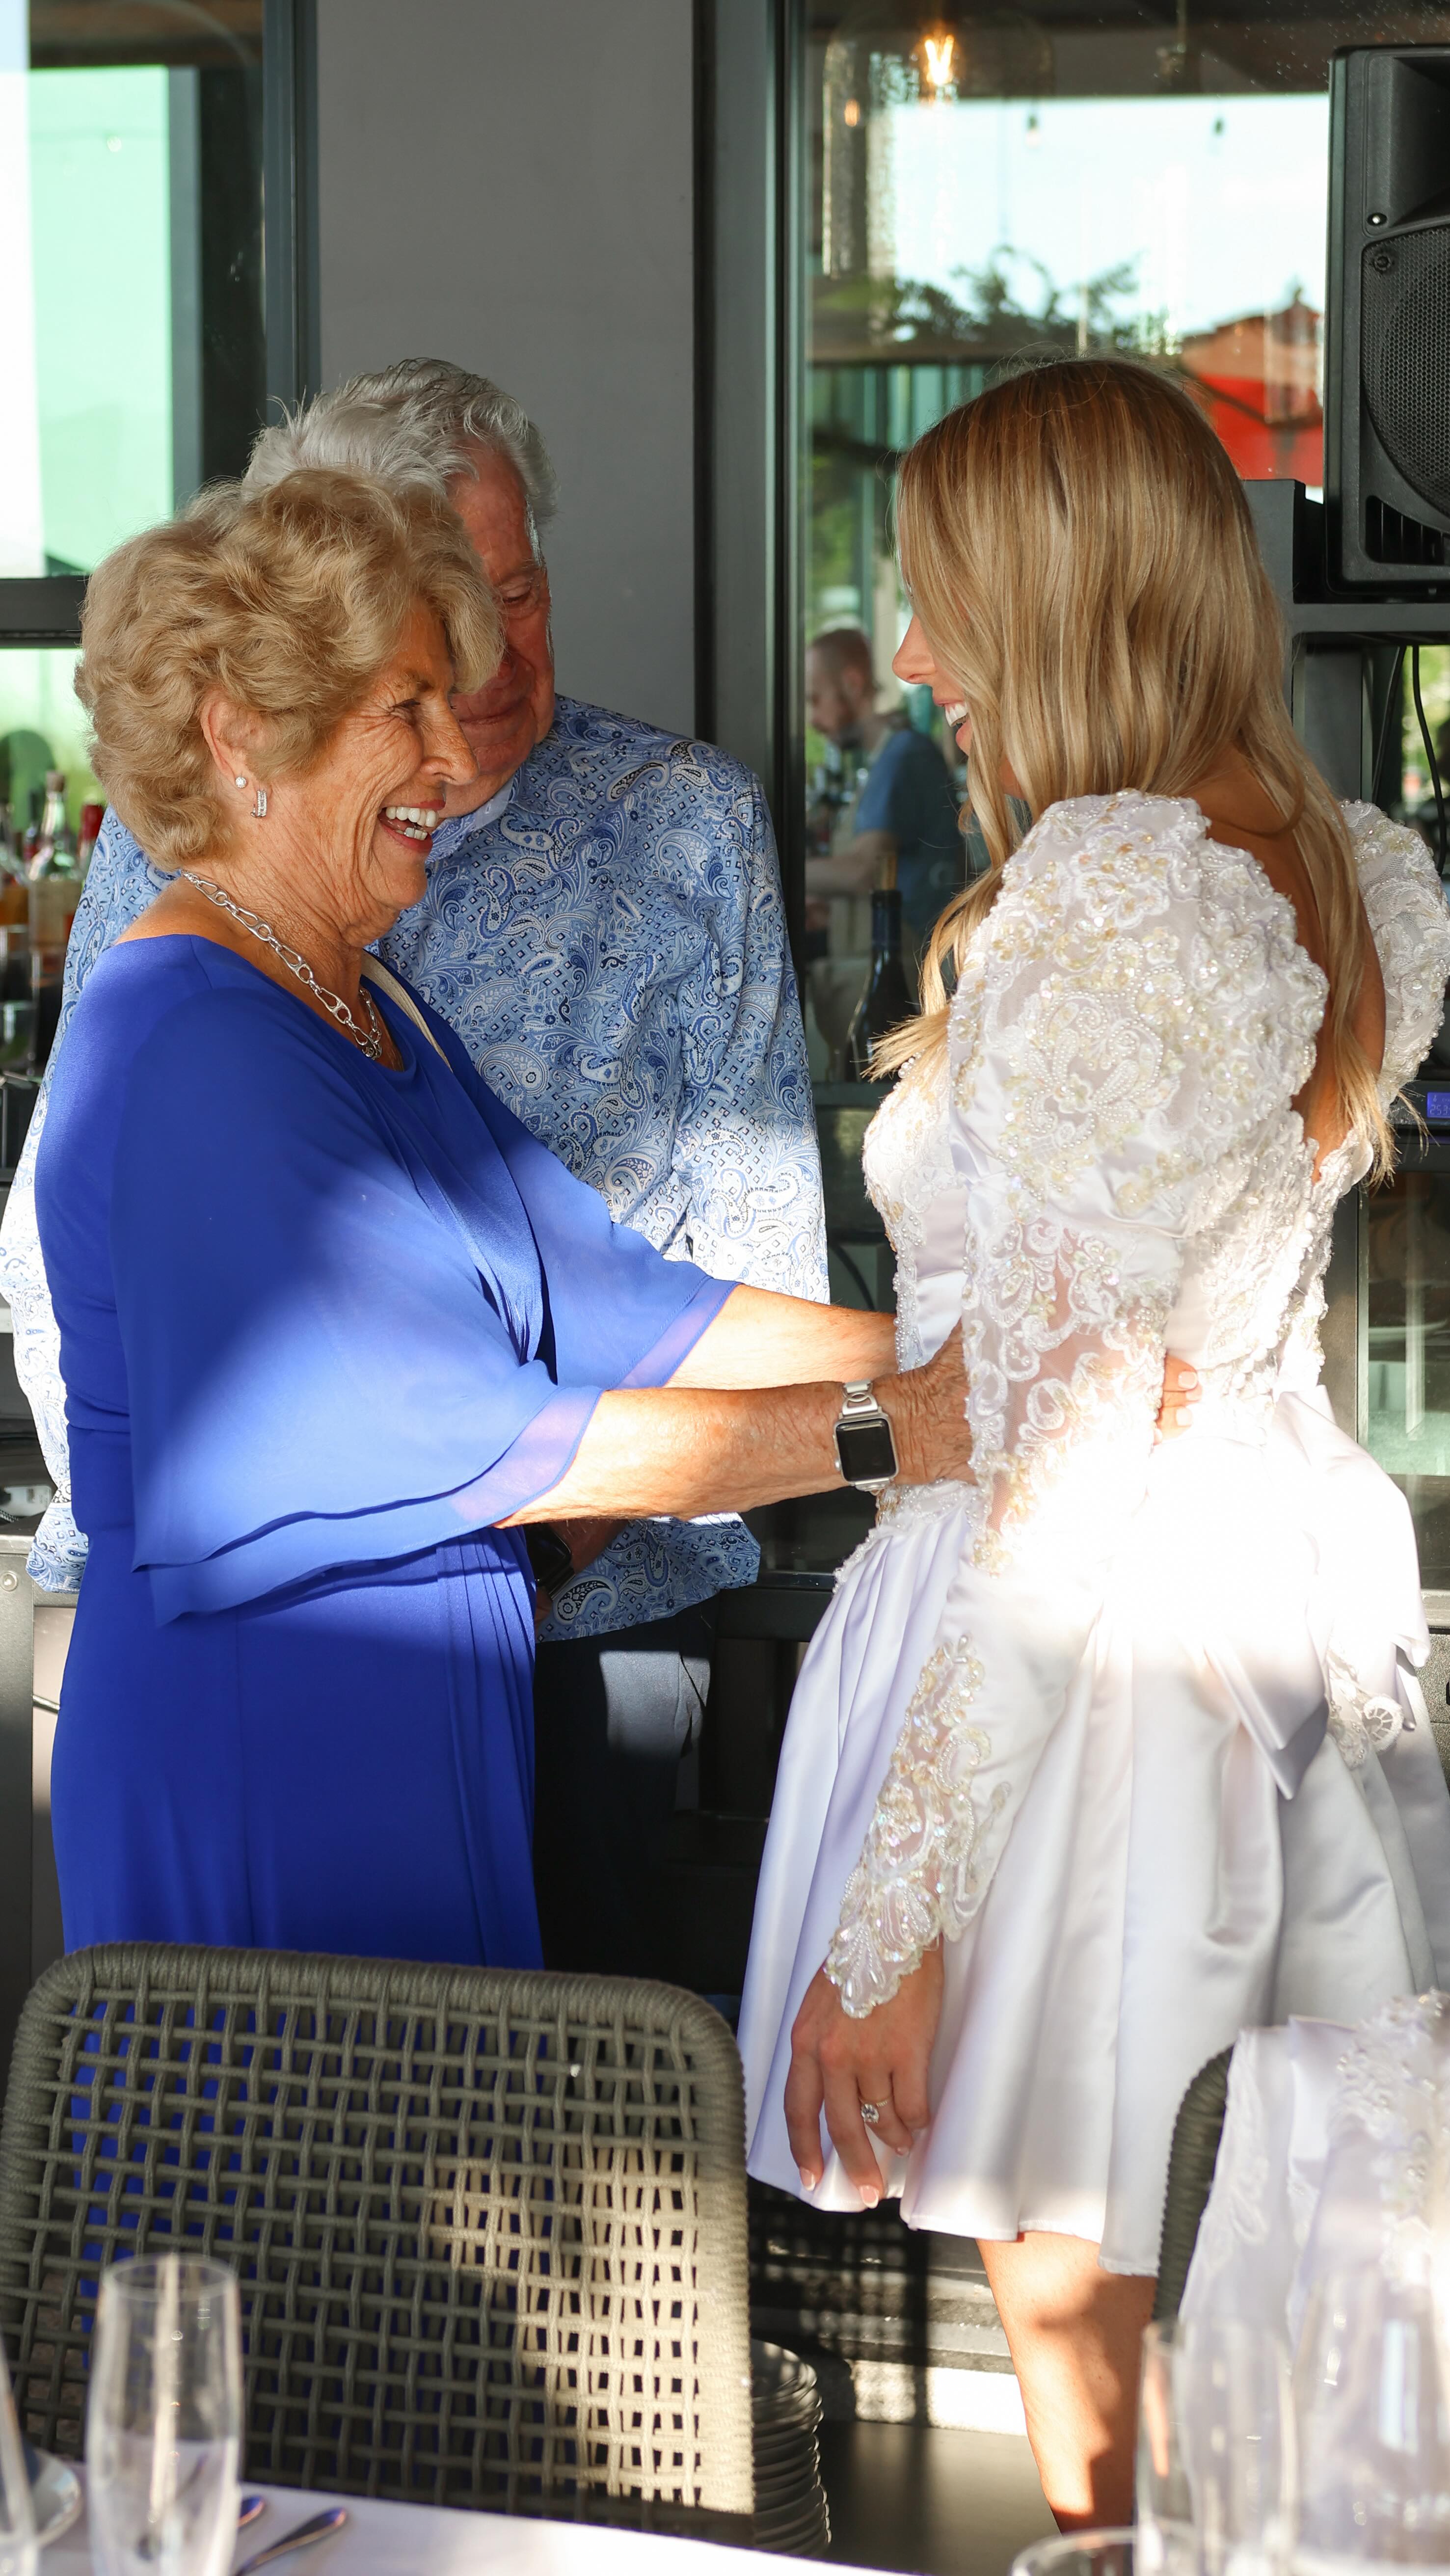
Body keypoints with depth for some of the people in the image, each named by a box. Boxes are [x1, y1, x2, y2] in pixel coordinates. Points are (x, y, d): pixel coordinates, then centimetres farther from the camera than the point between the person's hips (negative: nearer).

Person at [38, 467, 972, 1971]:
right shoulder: (190, 1045, -20)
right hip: (265, 1743, -10)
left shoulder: (367, 1012, 13)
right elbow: (438, 1431, -25)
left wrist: (946, 1355, -6)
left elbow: (597, 1294, 6)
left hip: (423, 1724, 10)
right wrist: (882, 1433, -26)